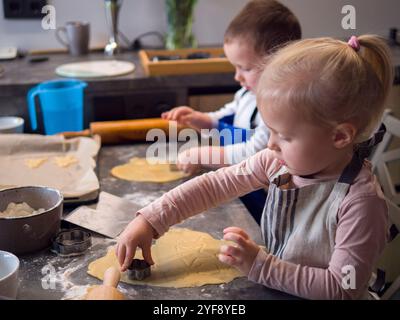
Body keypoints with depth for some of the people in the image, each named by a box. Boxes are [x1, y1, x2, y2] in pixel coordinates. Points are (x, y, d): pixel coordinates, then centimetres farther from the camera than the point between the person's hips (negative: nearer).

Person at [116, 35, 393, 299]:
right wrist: (149, 221, -11)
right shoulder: (277, 161, -7)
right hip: (269, 290, 4)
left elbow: (344, 289, -21)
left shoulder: (361, 200, -24)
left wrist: (260, 265, -25)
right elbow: (215, 185, -5)